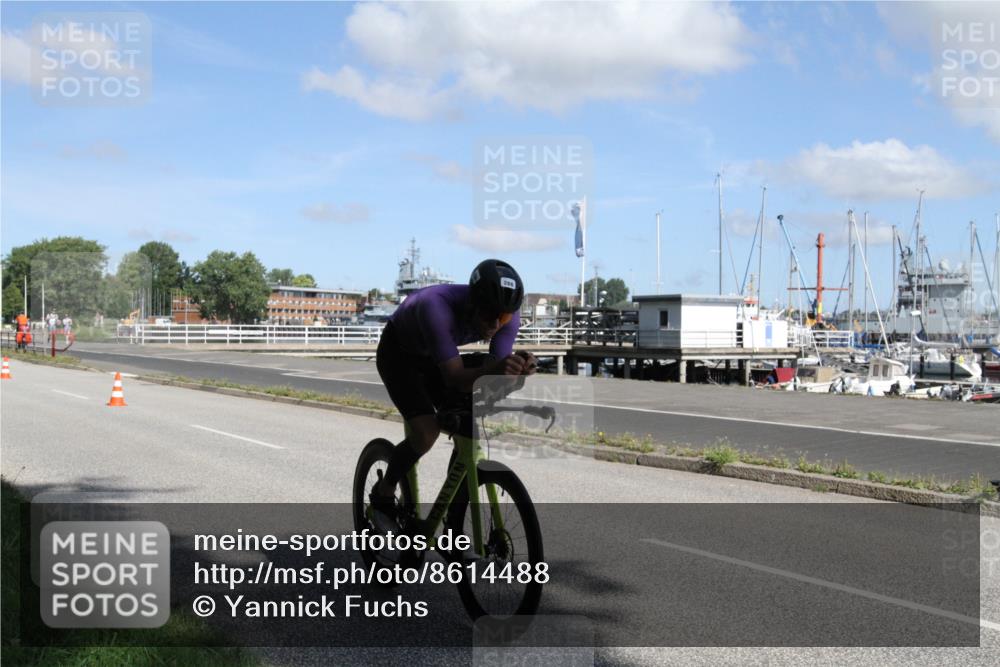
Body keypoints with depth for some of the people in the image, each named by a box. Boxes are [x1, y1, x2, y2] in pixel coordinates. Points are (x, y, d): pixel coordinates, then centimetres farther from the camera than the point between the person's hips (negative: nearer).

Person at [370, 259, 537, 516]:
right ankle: (383, 494, 3)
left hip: (434, 357, 5)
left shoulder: (508, 315, -25)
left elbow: (495, 376, -25)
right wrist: (493, 370, -62)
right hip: (398, 353, -5)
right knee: (426, 434, -22)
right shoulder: (437, 306, -41)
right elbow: (454, 378, -43)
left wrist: (517, 368, -47)